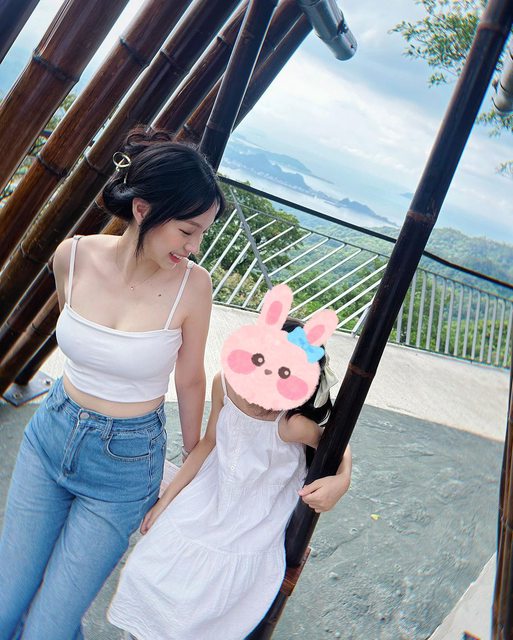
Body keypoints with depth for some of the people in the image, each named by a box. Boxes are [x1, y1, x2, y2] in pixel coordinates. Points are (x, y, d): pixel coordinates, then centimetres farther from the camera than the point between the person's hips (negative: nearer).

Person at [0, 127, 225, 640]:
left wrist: (194, 460, 7)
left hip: (125, 462, -3)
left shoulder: (192, 285, -20)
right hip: (51, 435, 3)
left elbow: (190, 381, -6)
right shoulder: (73, 256, -13)